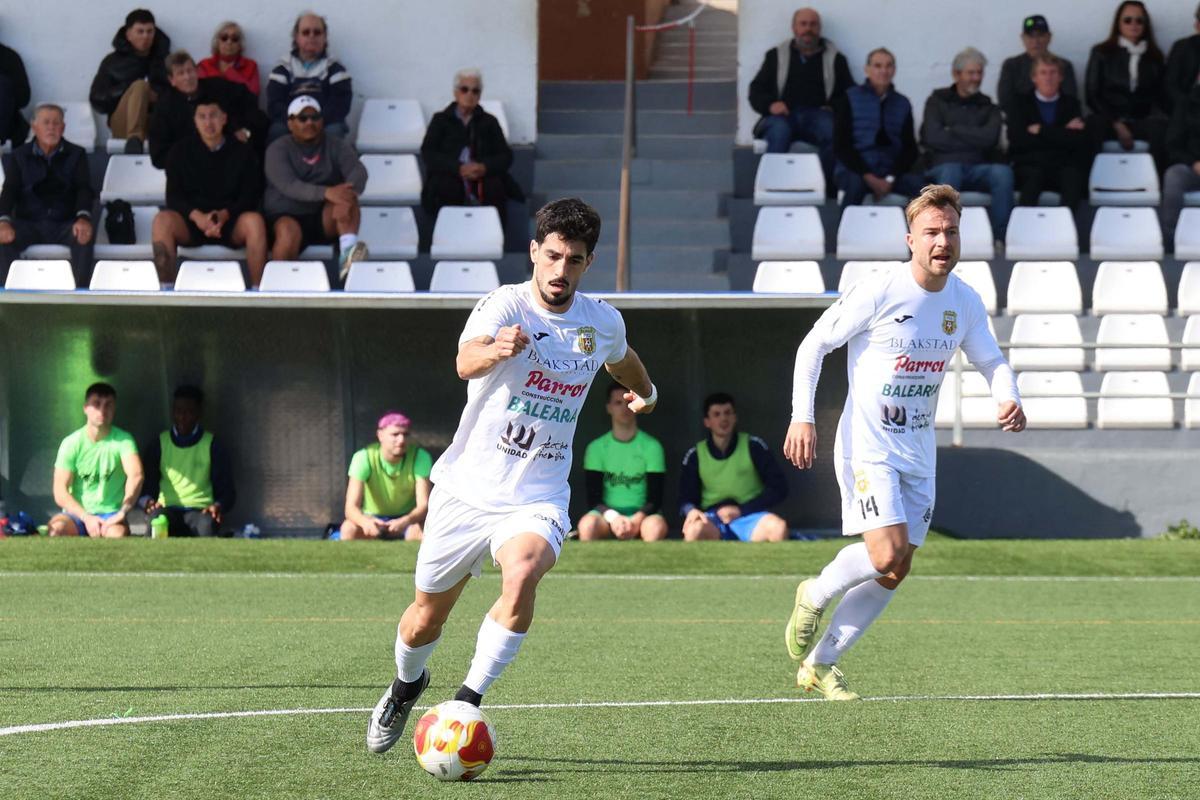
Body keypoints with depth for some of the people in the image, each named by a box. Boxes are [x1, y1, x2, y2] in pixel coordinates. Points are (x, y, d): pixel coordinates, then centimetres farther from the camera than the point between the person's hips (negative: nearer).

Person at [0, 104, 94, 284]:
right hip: (28, 224, 0)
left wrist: (83, 217, -23)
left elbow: (84, 189, 0)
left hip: (64, 224, 0)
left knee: (84, 236, -34)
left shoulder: (76, 155, 11)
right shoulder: (20, 156, 11)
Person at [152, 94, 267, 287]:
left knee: (254, 220, -33)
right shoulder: (180, 151, 9)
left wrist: (224, 215, -20)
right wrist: (196, 216, -19)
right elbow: (173, 197, 2)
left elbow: (250, 197, 1)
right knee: (162, 219, -31)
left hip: (230, 222, 0)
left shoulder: (242, 152, 8)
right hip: (191, 222, 1)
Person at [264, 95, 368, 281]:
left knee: (345, 198, -27)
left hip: (325, 219, 3)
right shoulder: (278, 149, 0)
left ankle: (347, 252, -46)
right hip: (287, 216, -3)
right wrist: (326, 193, -37)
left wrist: (349, 192, -37)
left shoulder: (337, 146, 8)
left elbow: (358, 171, -12)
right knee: (289, 231, -36)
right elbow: (288, 185, -19)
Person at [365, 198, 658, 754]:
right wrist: (495, 350, -60)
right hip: (468, 486, -1)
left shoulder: (603, 323, 0)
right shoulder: (505, 305, -15)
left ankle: (469, 701, -19)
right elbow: (466, 362, -37)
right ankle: (406, 686, 47)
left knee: (522, 576, -31)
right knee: (425, 620, 13)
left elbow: (621, 359, 26)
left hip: (537, 499, 1)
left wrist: (644, 390, 46)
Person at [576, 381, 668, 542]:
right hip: (607, 514, 0)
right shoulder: (596, 447, 8)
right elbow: (593, 499, 0)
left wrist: (636, 520, -22)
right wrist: (613, 517, -21)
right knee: (587, 524, -36)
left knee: (656, 526, -38)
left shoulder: (651, 446, 5)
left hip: (641, 514, 0)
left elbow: (655, 499, -1)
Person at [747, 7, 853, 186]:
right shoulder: (776, 55, 22)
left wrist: (834, 107, -9)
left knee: (832, 130, -35)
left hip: (818, 113, 0)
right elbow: (756, 91, 15)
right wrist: (770, 104, -7)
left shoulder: (835, 58, 21)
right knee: (779, 131, -37)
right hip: (784, 115, 0)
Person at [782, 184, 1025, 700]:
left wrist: (1009, 399, -6)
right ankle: (814, 596, 10)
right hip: (866, 445, -6)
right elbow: (813, 345, -7)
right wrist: (802, 417, -15)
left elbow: (992, 362, 16)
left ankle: (819, 665, 20)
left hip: (918, 452, 6)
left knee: (893, 574, 6)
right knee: (886, 554, -20)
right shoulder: (877, 293, -15)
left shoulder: (965, 303, 2)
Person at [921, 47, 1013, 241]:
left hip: (978, 169, 2)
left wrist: (953, 130, 0)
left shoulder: (988, 107, 19)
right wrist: (973, 140, -1)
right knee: (951, 171, -39)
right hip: (944, 166, -2)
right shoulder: (937, 101, 15)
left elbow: (990, 138, -2)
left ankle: (999, 238, -33)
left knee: (1003, 172, -32)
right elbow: (933, 138, -3)